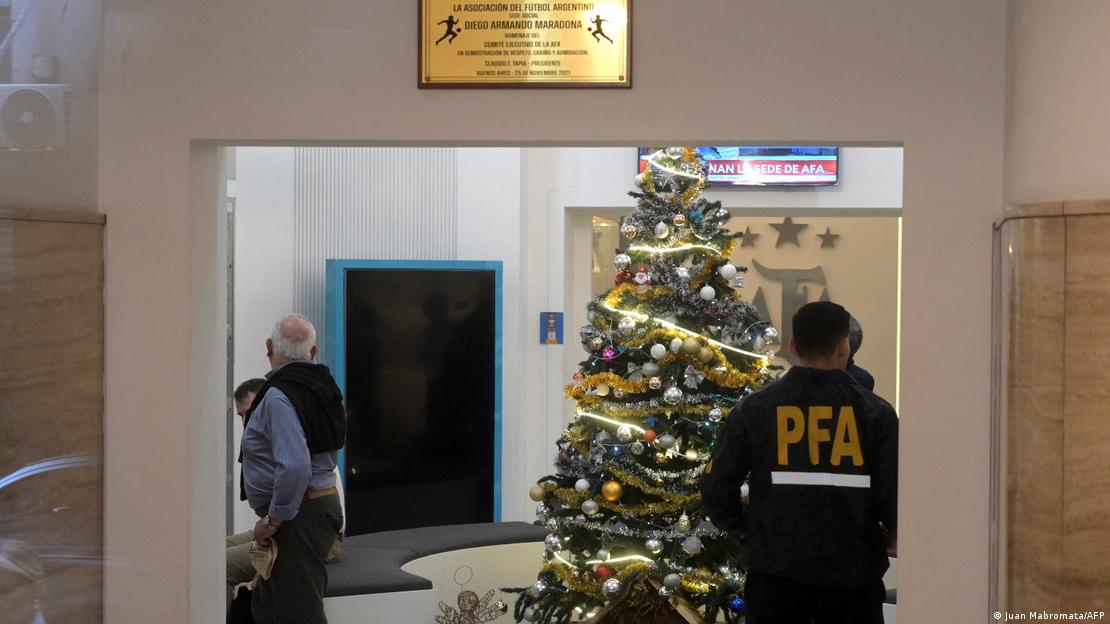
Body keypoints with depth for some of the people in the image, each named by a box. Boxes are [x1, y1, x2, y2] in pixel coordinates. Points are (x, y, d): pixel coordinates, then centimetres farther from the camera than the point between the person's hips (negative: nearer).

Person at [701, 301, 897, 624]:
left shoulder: (754, 409, -4)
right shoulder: (875, 412, -7)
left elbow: (716, 486, -5)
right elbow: (895, 494, -10)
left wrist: (742, 525, 14)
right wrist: (888, 530, 12)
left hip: (776, 573, 1)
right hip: (852, 573, -1)